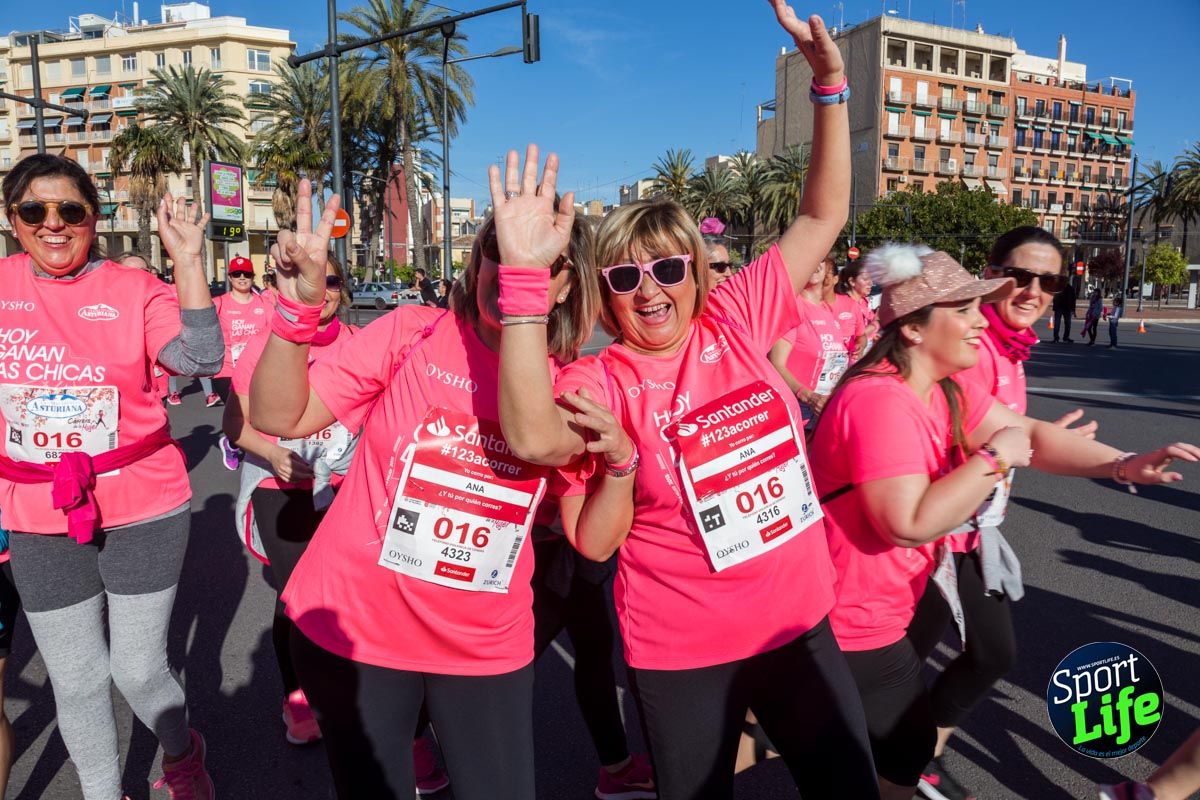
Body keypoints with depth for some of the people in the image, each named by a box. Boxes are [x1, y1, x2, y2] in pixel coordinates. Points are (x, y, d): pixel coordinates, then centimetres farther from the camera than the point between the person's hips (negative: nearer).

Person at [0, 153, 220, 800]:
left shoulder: (133, 289, -6)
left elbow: (199, 360, -20)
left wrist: (188, 260, -25)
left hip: (143, 511, -3)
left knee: (138, 672, 7)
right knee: (76, 683, 15)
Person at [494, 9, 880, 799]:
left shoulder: (736, 321, -4)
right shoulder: (603, 380, -14)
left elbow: (824, 217, 0)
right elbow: (533, 439, -34)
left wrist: (830, 83, -9)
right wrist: (525, 274, -38)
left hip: (799, 621, 4)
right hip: (683, 651, -3)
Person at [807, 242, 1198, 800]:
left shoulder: (950, 387, 2)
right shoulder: (880, 400, -29)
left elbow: (1028, 432, 0)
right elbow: (910, 524, -34)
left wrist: (1125, 465, -14)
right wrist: (997, 457, -25)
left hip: (878, 610, 9)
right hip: (850, 623, -9)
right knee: (905, 753, 11)